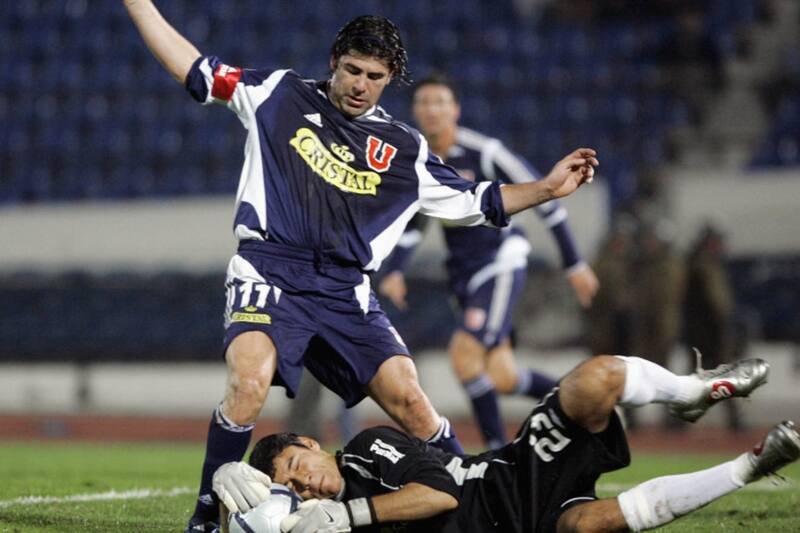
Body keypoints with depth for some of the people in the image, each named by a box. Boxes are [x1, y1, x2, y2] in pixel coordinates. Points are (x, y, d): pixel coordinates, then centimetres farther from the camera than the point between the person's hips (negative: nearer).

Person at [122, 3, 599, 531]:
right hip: (270, 275, -3)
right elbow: (193, 69, 12)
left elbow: (476, 202, 20)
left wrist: (548, 188, 11)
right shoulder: (280, 93, 9)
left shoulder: (405, 149, 15)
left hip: (345, 292, 3)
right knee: (248, 385, -27)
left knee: (409, 400, -8)